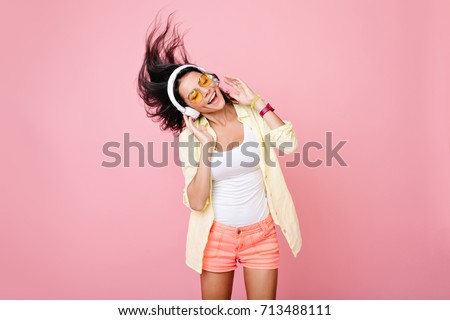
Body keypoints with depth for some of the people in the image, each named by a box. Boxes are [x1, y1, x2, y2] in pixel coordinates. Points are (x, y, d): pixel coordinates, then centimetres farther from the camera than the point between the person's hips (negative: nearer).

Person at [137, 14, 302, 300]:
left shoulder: (252, 113, -6)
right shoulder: (190, 136, -11)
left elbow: (288, 144, -22)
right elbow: (197, 202, -17)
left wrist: (256, 101, -16)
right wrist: (205, 145, -23)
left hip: (261, 233, 1)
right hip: (217, 234, 0)